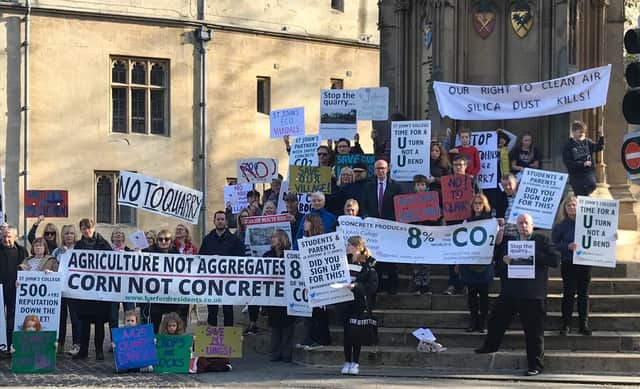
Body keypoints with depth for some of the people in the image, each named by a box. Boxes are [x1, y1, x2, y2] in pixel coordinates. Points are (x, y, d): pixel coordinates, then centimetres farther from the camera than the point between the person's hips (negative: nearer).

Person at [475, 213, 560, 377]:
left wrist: (533, 255, -17)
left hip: (533, 295, -4)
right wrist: (503, 260, -9)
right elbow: (496, 264, 14)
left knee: (534, 331, -1)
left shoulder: (542, 240, 1)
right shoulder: (508, 241, 13)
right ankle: (490, 345, 41)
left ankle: (535, 365, 7)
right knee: (496, 320, 17)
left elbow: (555, 259, -10)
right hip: (509, 292, 5)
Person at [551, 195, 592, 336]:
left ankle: (584, 324, 12)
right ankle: (566, 324, 6)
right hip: (568, 264, -2)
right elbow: (554, 244, -4)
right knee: (568, 294, 0)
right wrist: (568, 246, -18)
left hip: (585, 262, 2)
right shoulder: (561, 226, 0)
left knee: (584, 293, 6)